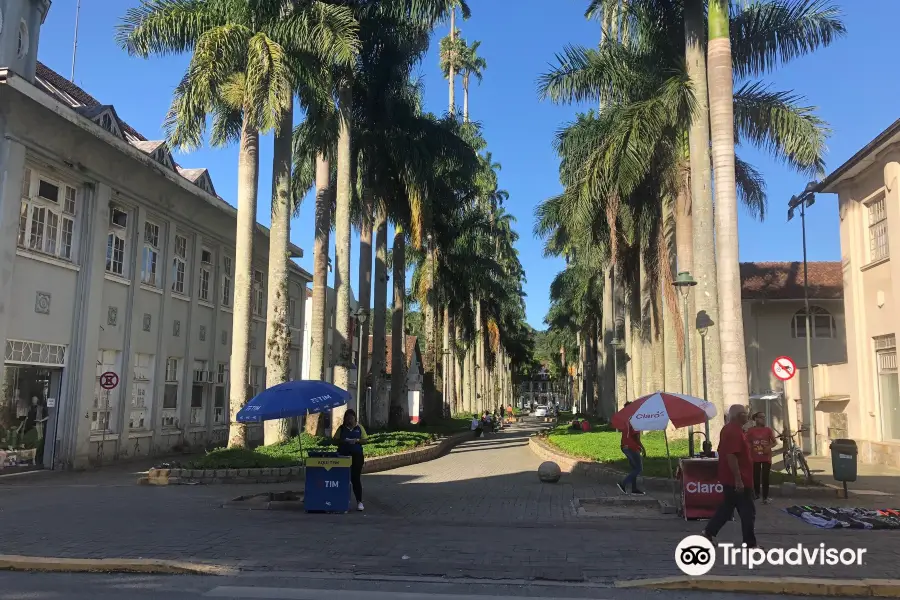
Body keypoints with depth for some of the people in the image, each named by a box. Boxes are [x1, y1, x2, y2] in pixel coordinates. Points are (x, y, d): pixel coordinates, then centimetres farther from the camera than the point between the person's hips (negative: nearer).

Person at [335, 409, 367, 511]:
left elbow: (365, 440, 5)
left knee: (356, 478, -2)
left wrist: (357, 440, -14)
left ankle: (359, 501, 2)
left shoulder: (359, 428, 6)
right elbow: (336, 440, 6)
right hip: (343, 455, 1)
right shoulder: (341, 428, 7)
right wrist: (343, 441, -14)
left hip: (357, 455, -1)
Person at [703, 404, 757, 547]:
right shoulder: (734, 431, -20)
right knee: (748, 512, -1)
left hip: (729, 478, 10)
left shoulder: (729, 429, 13)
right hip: (737, 480, -10)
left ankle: (709, 532, 18)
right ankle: (750, 544, 7)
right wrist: (738, 479, -26)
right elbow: (731, 456, -27)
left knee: (727, 507, 16)